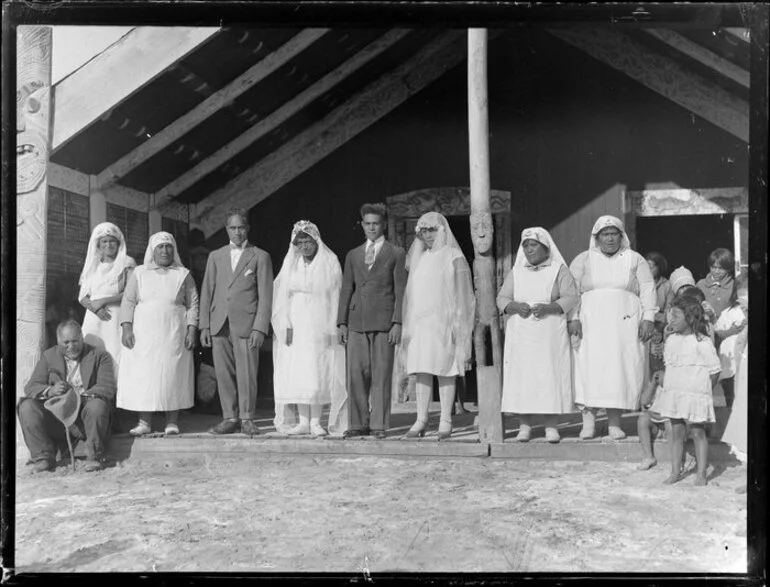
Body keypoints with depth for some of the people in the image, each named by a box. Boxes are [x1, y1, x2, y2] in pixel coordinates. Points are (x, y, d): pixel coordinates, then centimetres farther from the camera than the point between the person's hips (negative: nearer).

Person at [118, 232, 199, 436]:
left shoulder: (183, 275, 8)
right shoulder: (139, 273, 11)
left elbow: (193, 305, 6)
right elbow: (128, 302, 8)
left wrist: (191, 330, -4)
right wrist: (126, 328, -4)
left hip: (173, 335, -1)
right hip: (142, 334, 1)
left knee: (172, 375, -2)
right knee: (141, 376, -2)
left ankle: (171, 422, 4)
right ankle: (144, 422, 4)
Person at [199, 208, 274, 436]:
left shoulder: (260, 257, 6)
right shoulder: (215, 256, 17)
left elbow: (265, 296, 0)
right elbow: (206, 292, 14)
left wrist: (259, 328, -9)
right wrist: (204, 325, 6)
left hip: (246, 324, -3)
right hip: (219, 325, 3)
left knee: (246, 374, -4)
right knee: (224, 374, 3)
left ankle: (247, 418, 8)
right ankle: (230, 418, 12)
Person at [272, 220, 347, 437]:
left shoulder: (330, 262, 0)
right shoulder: (290, 264, 9)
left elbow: (335, 296, -2)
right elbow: (284, 297, 7)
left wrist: (333, 328, -8)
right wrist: (286, 325, -4)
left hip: (320, 325, -3)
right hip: (296, 325, 3)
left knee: (318, 373, -5)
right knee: (296, 374, 0)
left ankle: (316, 422, 2)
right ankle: (303, 421, 7)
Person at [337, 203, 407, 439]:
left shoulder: (395, 253, 8)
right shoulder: (353, 255, 18)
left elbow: (400, 291, 1)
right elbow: (346, 290, 15)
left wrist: (397, 322, -8)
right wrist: (341, 322, 7)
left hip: (383, 322, -3)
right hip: (357, 322, 3)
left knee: (381, 375, -3)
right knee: (356, 374, 1)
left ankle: (379, 425, 3)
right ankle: (358, 424, 8)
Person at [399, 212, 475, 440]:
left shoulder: (454, 257, 0)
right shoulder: (419, 258, 16)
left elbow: (462, 295, -5)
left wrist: (459, 326, -13)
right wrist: (408, 325, 10)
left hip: (443, 323, -5)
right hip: (420, 322, 5)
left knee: (444, 371, -2)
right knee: (421, 371, 3)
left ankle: (446, 422, 3)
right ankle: (421, 420, 6)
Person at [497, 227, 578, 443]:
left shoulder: (559, 270, 6)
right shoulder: (516, 272, 15)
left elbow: (571, 298, -3)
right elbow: (502, 299, 10)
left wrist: (549, 307, -19)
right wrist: (515, 306, -12)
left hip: (550, 334, -2)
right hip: (521, 334, 3)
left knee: (551, 376, -6)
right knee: (521, 377, -3)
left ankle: (551, 426, 0)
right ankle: (524, 426, 3)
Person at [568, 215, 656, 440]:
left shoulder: (635, 259, 14)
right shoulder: (583, 259, 11)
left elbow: (647, 289, 7)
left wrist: (648, 318, -5)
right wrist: (573, 317, -10)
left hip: (625, 323, 1)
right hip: (591, 323, 0)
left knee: (620, 369, -4)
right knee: (589, 368, -10)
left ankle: (614, 423, 1)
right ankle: (588, 419, -5)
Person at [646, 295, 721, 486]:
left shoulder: (702, 342, -10)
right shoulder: (670, 341, 8)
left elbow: (714, 370, -5)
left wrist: (704, 390, -3)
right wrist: (666, 388, 10)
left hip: (695, 395, -5)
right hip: (673, 394, 6)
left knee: (698, 433, 1)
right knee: (676, 432, 9)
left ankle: (701, 473, 9)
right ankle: (675, 471, 17)